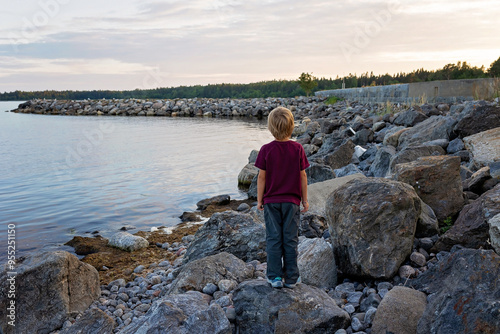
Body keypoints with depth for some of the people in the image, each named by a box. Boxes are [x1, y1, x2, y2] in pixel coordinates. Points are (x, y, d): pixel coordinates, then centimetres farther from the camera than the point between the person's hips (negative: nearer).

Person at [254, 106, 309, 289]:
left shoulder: (266, 149, -9)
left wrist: (259, 199, 4)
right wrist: (305, 199, 8)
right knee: (290, 239, 9)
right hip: (292, 201, 1)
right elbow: (302, 175, -2)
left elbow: (261, 176, -6)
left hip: (271, 201, 0)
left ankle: (275, 277, 14)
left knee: (273, 239, 9)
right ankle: (291, 277, 17)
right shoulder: (297, 149, -7)